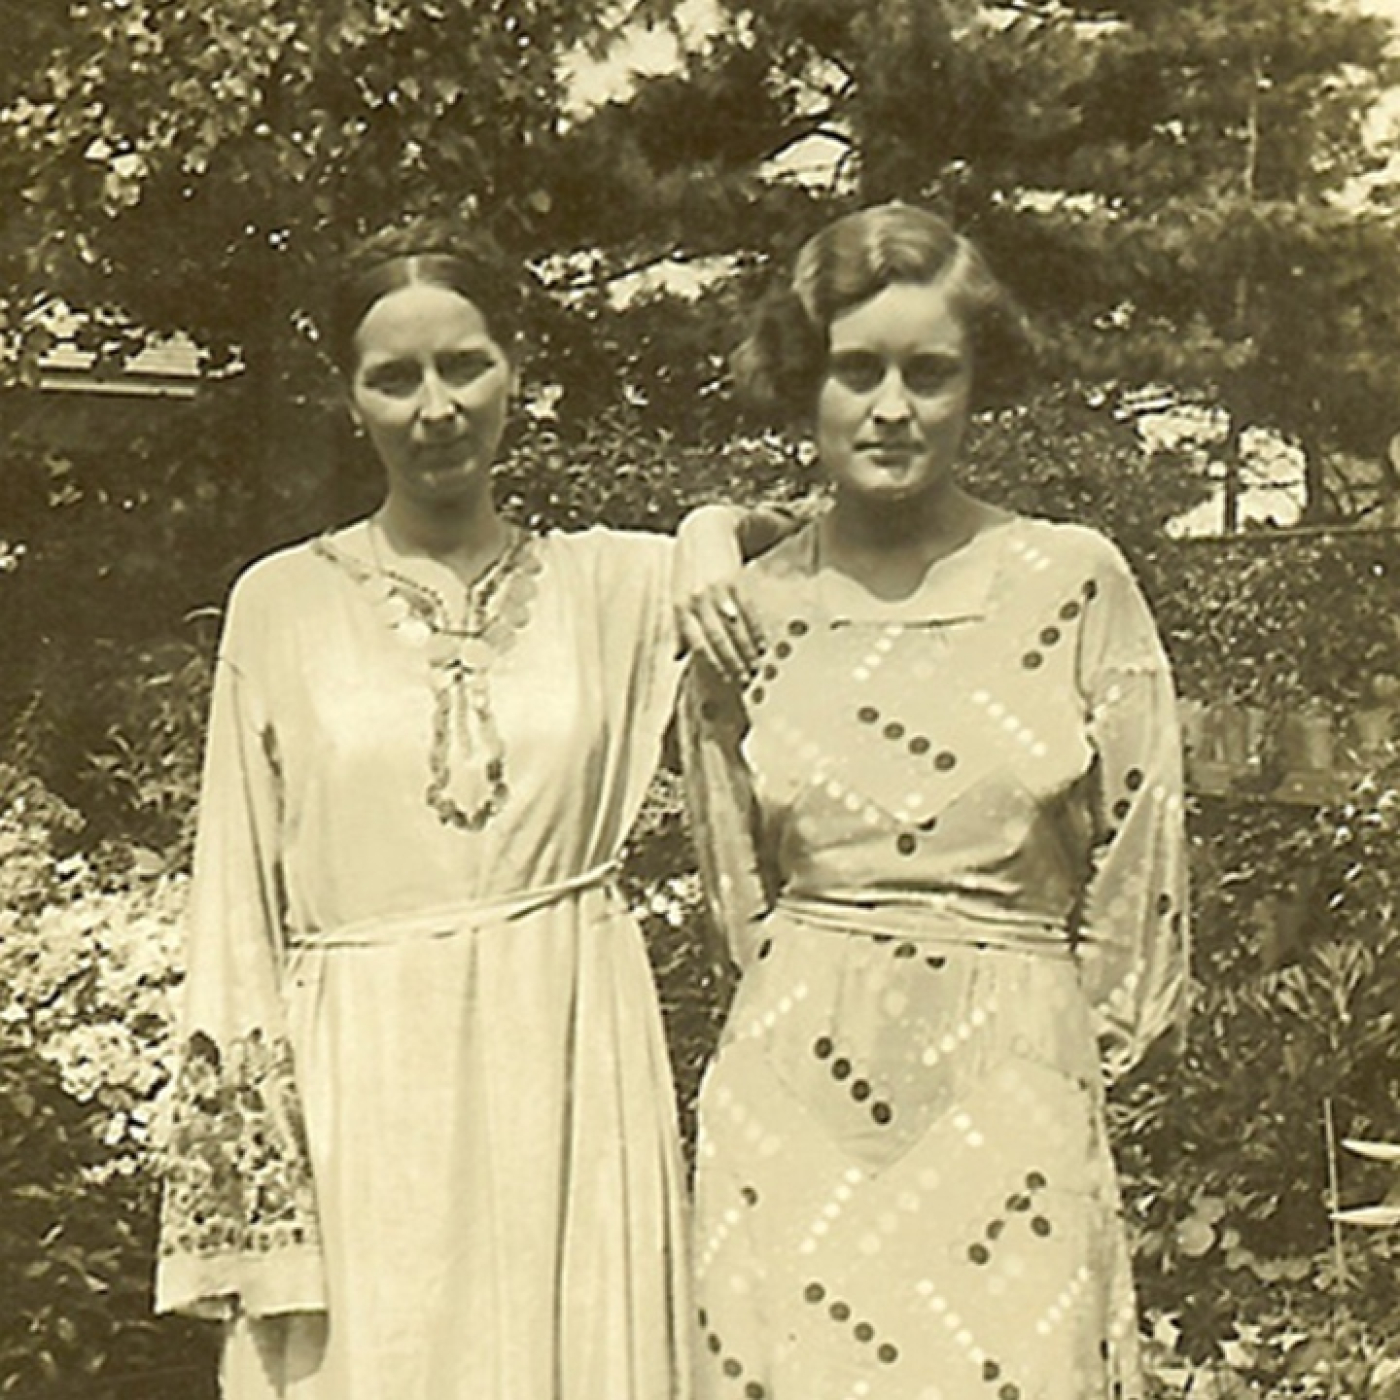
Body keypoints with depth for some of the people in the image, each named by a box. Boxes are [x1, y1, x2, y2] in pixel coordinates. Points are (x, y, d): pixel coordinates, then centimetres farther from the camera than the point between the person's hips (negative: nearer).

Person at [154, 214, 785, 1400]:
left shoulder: (608, 582, 7)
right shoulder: (284, 604, 3)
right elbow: (238, 903, 3)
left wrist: (715, 536, -1)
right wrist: (256, 1192, -3)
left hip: (570, 1073, 1)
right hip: (362, 1091, -1)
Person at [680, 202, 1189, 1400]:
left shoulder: (1075, 583, -1)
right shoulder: (747, 612, 5)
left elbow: (1139, 859, 4)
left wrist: (1067, 1059, 9)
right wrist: (839, 1023, 11)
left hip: (1015, 1098, -1)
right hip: (801, 1106, 2)